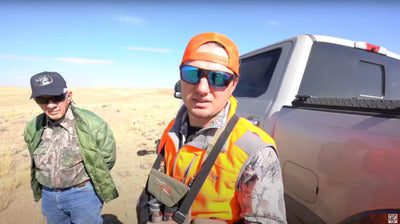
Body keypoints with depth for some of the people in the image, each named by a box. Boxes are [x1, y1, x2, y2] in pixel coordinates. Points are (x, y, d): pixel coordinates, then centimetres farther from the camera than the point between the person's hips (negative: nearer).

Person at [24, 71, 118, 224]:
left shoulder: (89, 123, -19)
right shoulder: (33, 128, -3)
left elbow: (107, 157, -9)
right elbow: (36, 162, 14)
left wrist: (85, 180, 0)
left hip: (84, 193, -5)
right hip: (49, 196, 5)